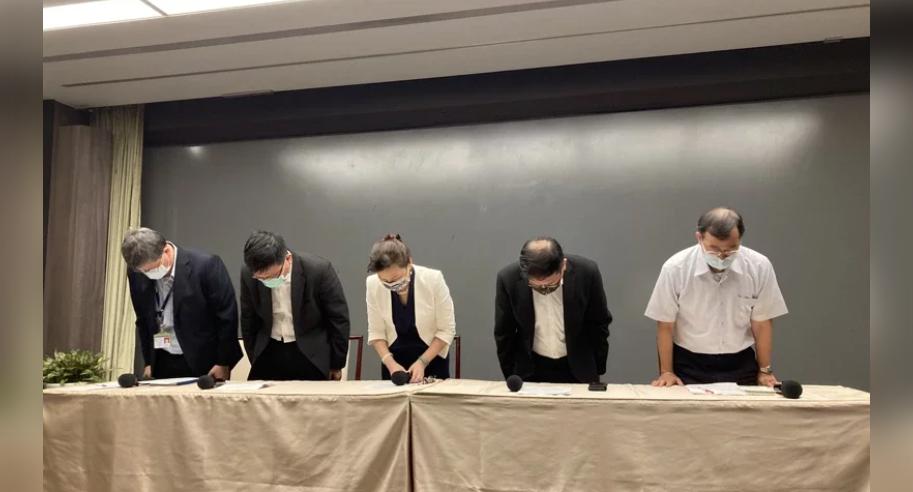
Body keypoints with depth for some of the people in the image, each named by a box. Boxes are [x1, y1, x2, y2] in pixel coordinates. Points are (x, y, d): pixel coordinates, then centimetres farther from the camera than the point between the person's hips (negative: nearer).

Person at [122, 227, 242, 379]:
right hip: (162, 363, 4)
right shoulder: (137, 272, -3)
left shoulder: (205, 265, -18)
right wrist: (148, 362, 10)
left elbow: (227, 317, -12)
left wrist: (223, 364, -9)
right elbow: (143, 320, 10)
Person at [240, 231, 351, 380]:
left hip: (310, 354, -2)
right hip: (268, 353, 3)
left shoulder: (319, 270, -21)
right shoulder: (248, 274, -11)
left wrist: (336, 365, 0)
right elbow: (248, 321, 6)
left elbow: (339, 319, -8)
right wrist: (255, 361, 12)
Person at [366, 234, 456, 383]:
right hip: (394, 360, 2)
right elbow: (376, 332, -5)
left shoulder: (433, 279, -21)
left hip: (432, 358, -1)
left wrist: (422, 362, -20)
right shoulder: (373, 284, -15)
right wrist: (389, 362, -19)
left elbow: (446, 330, -13)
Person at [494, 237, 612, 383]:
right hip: (531, 371, 0)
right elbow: (503, 333, -5)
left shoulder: (586, 272, -20)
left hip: (578, 368, 0)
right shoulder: (508, 278, -20)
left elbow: (599, 323, -4)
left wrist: (597, 370, 3)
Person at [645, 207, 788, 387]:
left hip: (741, 365, 3)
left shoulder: (759, 266, -11)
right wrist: (667, 372, -5)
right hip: (689, 366, -3)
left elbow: (762, 322, 0)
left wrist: (765, 371, 4)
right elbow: (665, 325, -6)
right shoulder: (675, 268, -15)